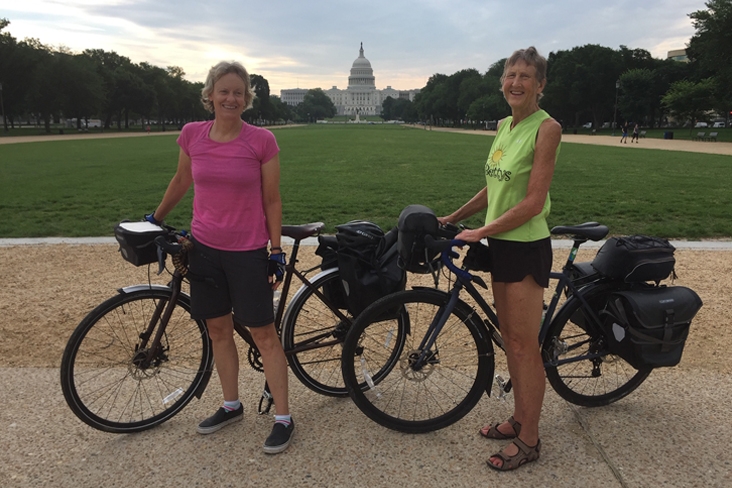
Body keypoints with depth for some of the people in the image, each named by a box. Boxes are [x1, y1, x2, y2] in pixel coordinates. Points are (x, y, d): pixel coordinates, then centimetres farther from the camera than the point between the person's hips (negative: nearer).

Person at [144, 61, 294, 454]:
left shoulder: (262, 141, -9)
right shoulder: (192, 135, 0)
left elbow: (271, 200, -4)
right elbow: (181, 180, 17)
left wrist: (276, 252, -4)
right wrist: (156, 217, 26)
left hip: (248, 250, -4)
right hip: (205, 247, 4)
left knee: (263, 333, 2)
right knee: (218, 329, 14)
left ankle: (283, 418, 15)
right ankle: (231, 406, 33)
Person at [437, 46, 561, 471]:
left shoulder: (546, 128, -14)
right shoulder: (505, 125, 10)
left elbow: (533, 202, -20)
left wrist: (479, 232, -18)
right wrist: (452, 218, 15)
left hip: (527, 247, -8)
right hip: (501, 244, 8)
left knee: (525, 345, 1)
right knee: (510, 338, 16)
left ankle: (529, 440, 17)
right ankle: (519, 418, 32)